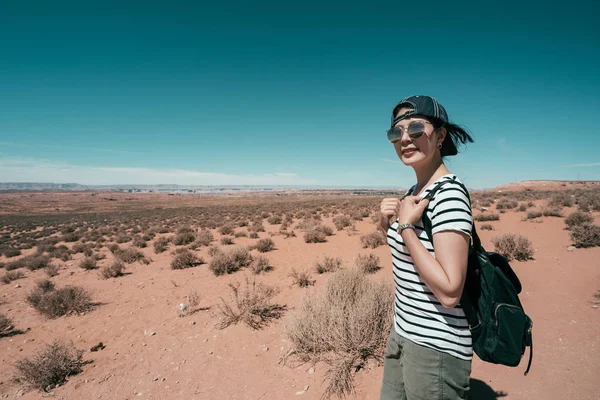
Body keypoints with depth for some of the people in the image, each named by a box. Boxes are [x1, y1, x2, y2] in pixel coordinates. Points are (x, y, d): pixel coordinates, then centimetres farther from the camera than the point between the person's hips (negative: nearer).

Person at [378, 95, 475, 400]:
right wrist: (387, 223, -2)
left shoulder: (449, 194, -22)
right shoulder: (416, 191, 5)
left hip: (436, 349, -8)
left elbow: (449, 292, -27)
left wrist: (406, 227, -24)